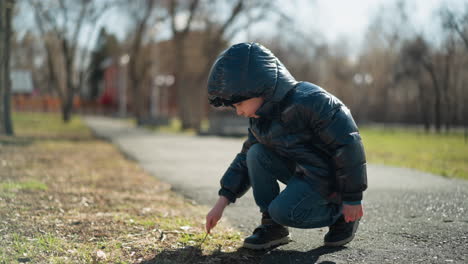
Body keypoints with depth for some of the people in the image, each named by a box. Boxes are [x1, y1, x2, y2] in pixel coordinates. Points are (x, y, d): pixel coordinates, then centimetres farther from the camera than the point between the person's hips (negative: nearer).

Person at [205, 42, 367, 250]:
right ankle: (272, 226, -4)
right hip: (300, 170, 8)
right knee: (256, 154, -10)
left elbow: (347, 144, -24)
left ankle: (341, 215, 0)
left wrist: (352, 198, -20)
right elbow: (245, 159, 10)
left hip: (327, 176, -8)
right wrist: (223, 200, 1)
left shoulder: (310, 101, -27)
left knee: (282, 211, -24)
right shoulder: (259, 118, 1)